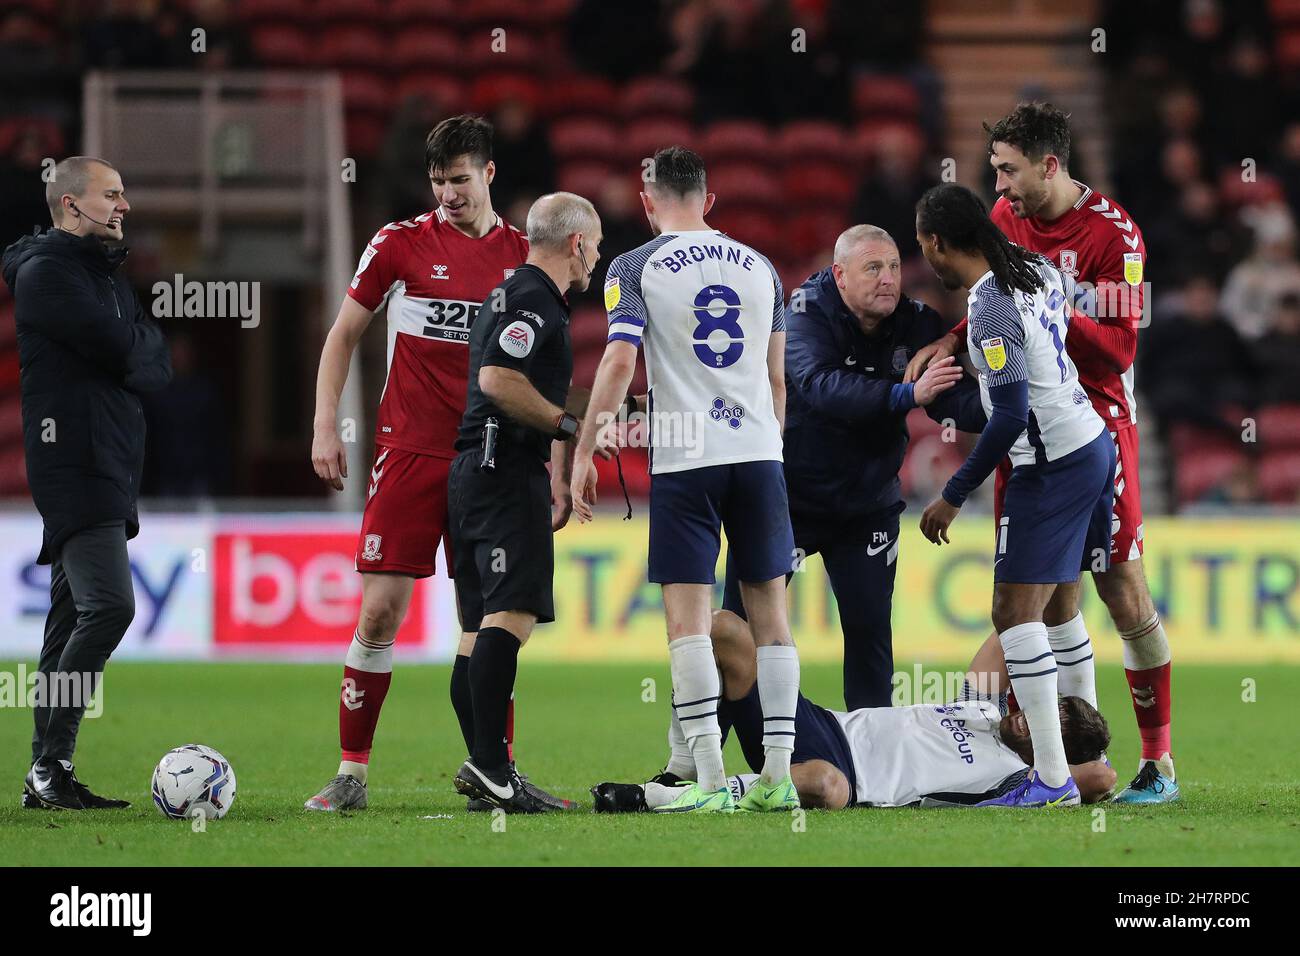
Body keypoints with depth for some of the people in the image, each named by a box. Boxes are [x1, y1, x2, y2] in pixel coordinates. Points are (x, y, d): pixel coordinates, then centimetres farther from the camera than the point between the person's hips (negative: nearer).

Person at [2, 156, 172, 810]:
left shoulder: (106, 269, 21)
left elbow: (158, 368, 16)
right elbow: (119, 346, -17)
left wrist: (134, 354, -4)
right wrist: (143, 339, 3)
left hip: (108, 468, 10)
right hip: (73, 461, -10)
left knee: (72, 618, 7)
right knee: (109, 605, -19)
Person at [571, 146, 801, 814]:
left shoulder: (635, 268, 0)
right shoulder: (758, 268, 13)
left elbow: (619, 361, -10)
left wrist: (584, 452, -6)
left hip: (684, 458, -4)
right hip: (758, 455, 4)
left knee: (688, 618, -3)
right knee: (769, 614, 8)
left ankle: (710, 782, -10)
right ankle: (778, 777, 5)